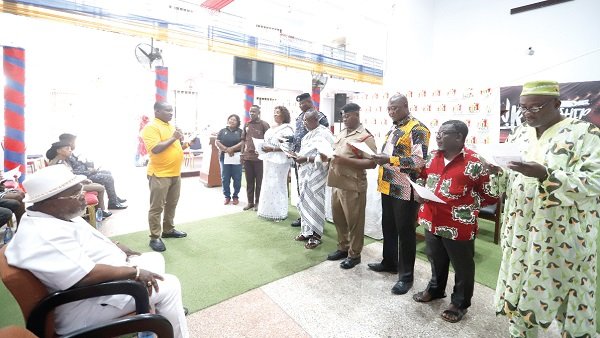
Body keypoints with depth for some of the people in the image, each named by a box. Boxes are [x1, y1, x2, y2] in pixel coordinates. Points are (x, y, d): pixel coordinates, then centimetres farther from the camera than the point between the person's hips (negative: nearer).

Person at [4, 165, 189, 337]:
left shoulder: (58, 216, 3)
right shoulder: (44, 235, -29)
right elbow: (86, 276, -33)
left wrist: (118, 248, 7)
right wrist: (134, 271, -24)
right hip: (89, 302, -10)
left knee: (155, 258, 14)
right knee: (169, 286, -12)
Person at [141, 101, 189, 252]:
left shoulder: (171, 126, 15)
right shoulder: (151, 127, -12)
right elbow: (155, 149, -24)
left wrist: (183, 144, 3)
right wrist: (173, 138, -18)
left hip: (175, 173, 8)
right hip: (159, 174, -8)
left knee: (172, 204, 17)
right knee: (157, 207, 0)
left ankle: (168, 230, 31)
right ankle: (155, 238, 10)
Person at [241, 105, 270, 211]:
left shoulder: (264, 124, -3)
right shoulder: (246, 125, 13)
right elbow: (244, 140, 16)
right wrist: (242, 153, 9)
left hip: (259, 157, -5)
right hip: (247, 157, 5)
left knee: (259, 181, 4)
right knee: (249, 181, 11)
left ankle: (257, 202, 15)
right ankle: (250, 202, 21)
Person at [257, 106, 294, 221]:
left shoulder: (286, 128, -9)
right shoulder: (271, 128, 17)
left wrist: (272, 149, -21)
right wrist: (263, 147, 5)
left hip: (279, 161, -8)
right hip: (268, 160, 8)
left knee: (277, 185, -5)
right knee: (268, 185, 11)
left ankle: (279, 212, 7)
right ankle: (268, 210, 22)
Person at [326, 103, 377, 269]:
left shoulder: (365, 137, -11)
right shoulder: (341, 133, 15)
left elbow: (372, 163, -17)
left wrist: (346, 161, -24)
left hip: (353, 186, -8)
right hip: (337, 183, 8)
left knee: (354, 221, 6)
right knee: (338, 218, 17)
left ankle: (354, 254, 21)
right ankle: (343, 247, 34)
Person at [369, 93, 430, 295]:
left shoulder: (417, 129, -11)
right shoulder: (393, 129, 17)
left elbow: (419, 160, -22)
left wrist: (389, 160, -27)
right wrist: (379, 158, 8)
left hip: (405, 190, -8)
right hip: (388, 187, 9)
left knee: (405, 232, 2)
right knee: (388, 227, 18)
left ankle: (406, 275, 16)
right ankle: (389, 262, 36)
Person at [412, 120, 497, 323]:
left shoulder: (474, 162, -16)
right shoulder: (433, 156, 3)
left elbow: (491, 195, -10)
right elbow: (422, 176, 19)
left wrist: (465, 204, -13)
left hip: (459, 226, -6)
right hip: (432, 221, 6)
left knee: (462, 266, 14)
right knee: (436, 260, 25)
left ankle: (460, 303, 34)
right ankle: (435, 290, 47)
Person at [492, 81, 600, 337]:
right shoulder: (518, 136, 7)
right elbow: (507, 183, 12)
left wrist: (545, 174, -29)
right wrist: (495, 169, -10)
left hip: (564, 238, -4)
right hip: (520, 234, 5)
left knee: (571, 301, 10)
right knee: (518, 294, 15)